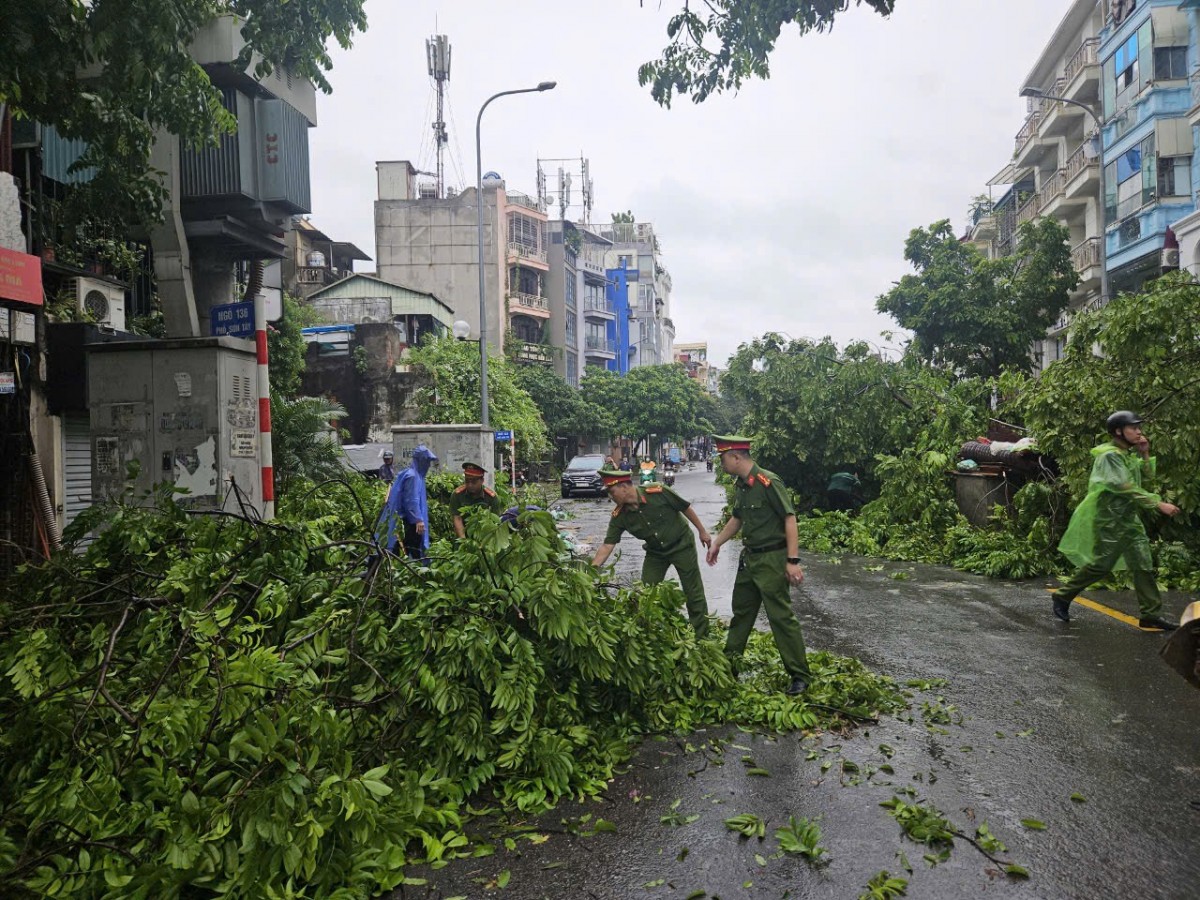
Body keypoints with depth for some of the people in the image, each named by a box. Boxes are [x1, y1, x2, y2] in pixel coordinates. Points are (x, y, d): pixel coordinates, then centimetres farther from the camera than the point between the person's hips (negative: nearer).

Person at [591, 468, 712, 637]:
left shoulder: (658, 492, -27)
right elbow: (607, 546, -16)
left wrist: (702, 531, -5)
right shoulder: (619, 516, -16)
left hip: (681, 545, -4)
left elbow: (685, 508, -14)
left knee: (694, 592, 3)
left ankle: (701, 637, 17)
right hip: (655, 552, 4)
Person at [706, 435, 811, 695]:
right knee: (741, 610, 19)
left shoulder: (768, 482, -20)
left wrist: (793, 561, -24)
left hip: (772, 558, -9)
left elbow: (789, 519, -21)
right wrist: (716, 543, 26)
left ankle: (800, 676, 5)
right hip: (749, 557, 9)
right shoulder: (740, 486, 7)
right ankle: (729, 663, 34)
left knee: (781, 616, -5)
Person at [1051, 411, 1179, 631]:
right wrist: (1159, 504, -24)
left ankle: (1151, 615, 8)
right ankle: (1062, 596, 12)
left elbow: (1148, 474, 16)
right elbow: (1127, 488, -23)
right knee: (1101, 565, -4)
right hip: (1109, 520, -8)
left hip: (1129, 518, 8)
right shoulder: (1110, 455, -16)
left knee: (1144, 565, 3)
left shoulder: (1129, 453, 11)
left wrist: (1145, 454, 1)